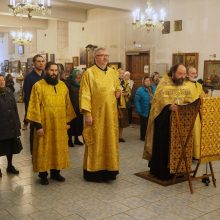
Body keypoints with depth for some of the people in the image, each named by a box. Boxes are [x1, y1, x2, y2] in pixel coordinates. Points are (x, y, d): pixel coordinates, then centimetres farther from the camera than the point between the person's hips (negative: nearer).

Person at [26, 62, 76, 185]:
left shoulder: (63, 86, 8)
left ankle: (56, 172, 26)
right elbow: (35, 107, -10)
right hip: (44, 125, -4)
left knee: (59, 149, 11)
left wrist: (67, 121, 9)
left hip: (60, 125, 5)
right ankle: (43, 174, 17)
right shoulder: (38, 86, -7)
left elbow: (67, 105, 12)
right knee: (44, 149, 4)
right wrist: (38, 125, -15)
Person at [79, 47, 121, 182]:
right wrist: (87, 113, -17)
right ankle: (94, 170, 13)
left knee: (110, 140, 10)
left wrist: (118, 93, -1)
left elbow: (118, 88, 23)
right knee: (95, 142, 2)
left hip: (110, 113, 5)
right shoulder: (89, 73, -6)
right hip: (96, 114, -5)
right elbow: (85, 94, -11)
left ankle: (109, 169, 23)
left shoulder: (113, 72, 11)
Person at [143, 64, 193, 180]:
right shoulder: (164, 82, -7)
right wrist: (169, 105, -40)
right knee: (162, 145, -1)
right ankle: (160, 170, 9)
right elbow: (161, 97, -23)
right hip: (164, 120, -5)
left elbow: (189, 100, 11)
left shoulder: (185, 86, 13)